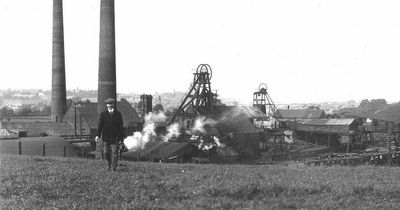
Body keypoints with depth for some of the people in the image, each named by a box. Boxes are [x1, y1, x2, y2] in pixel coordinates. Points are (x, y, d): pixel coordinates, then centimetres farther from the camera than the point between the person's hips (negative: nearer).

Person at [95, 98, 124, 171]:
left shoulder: (118, 114, 5)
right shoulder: (103, 114, 4)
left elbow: (121, 126, 5)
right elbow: (100, 125, 1)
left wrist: (122, 136, 2)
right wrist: (98, 135, -6)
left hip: (115, 136, -1)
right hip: (106, 136, 1)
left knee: (114, 153, -5)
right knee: (106, 152, 5)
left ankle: (113, 168, -1)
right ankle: (109, 164, 31)